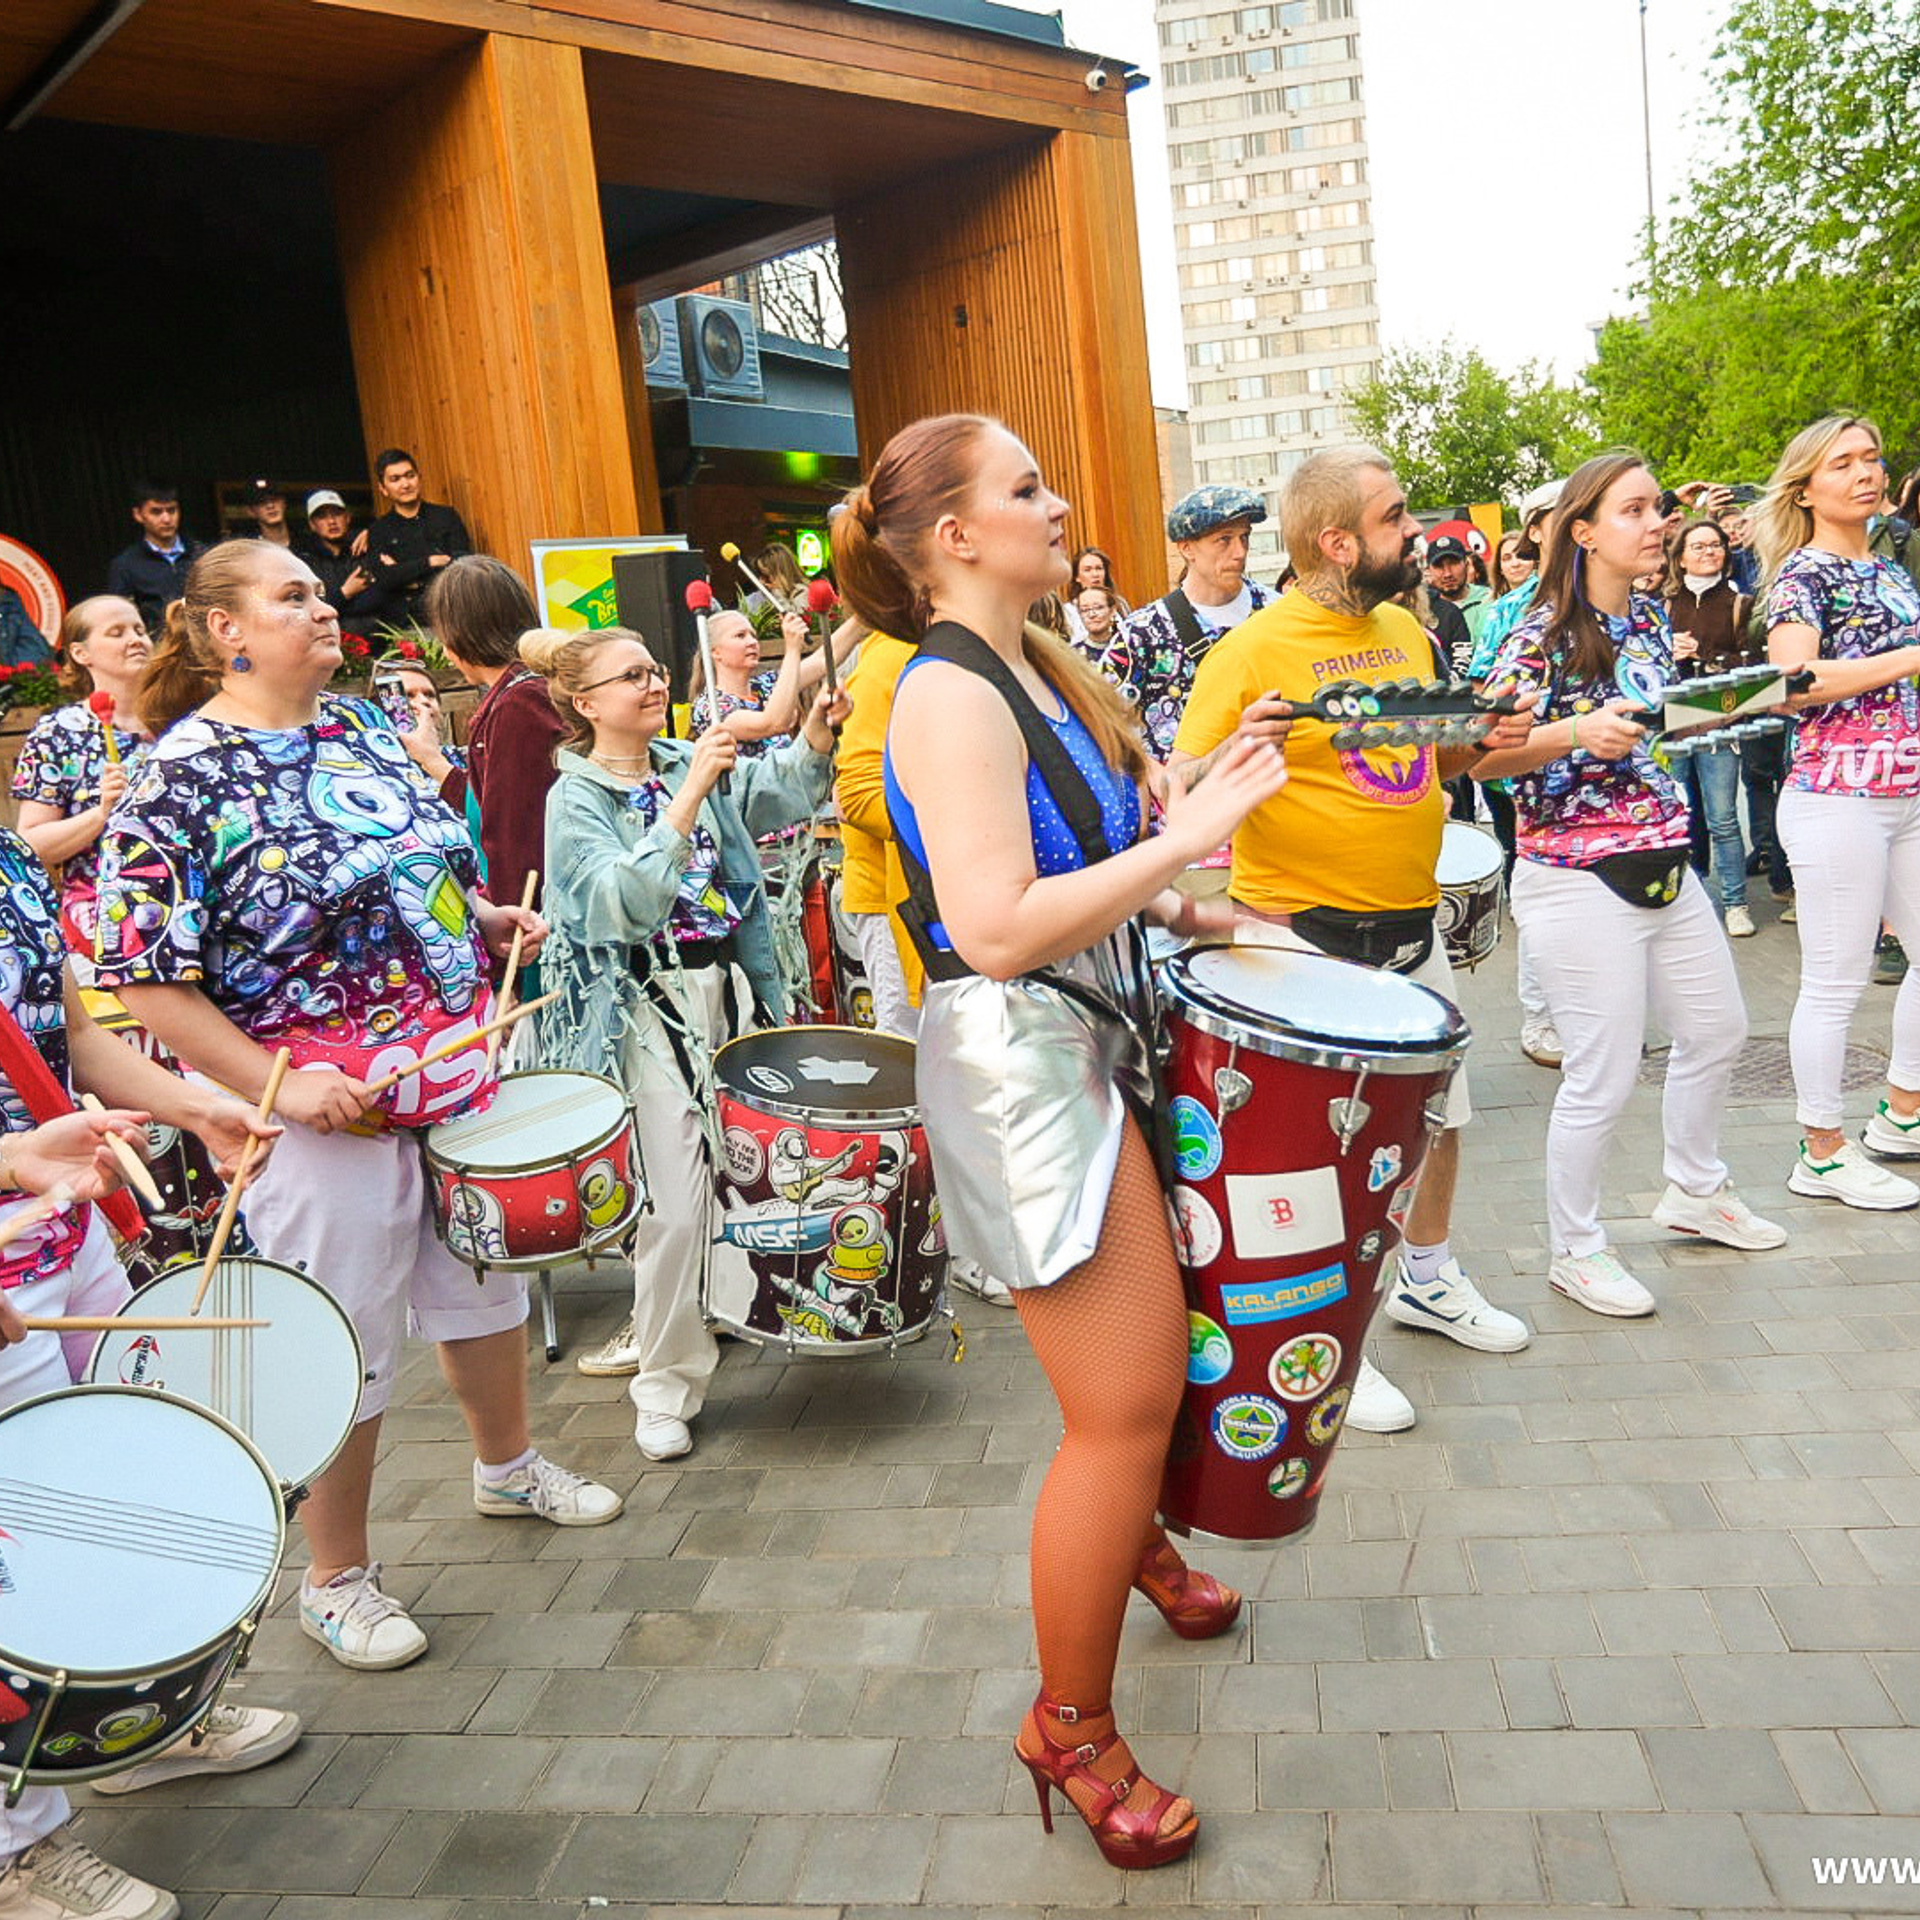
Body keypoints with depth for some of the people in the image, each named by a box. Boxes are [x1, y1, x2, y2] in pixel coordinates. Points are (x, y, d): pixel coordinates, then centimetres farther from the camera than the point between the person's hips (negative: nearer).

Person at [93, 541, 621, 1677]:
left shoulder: (360, 725, 7)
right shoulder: (182, 777, -14)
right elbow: (145, 975, -17)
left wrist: (490, 919, 2)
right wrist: (275, 1085, -22)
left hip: (461, 1071, 7)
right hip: (329, 1110, -7)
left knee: (487, 1281, 22)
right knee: (345, 1351, 6)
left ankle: (509, 1466, 48)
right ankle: (337, 1581, 28)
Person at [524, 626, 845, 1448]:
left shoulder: (691, 760, 9)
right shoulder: (576, 797, -7)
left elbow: (776, 793, -5)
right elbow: (622, 903, -23)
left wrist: (813, 742, -25)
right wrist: (689, 797, -30)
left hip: (728, 986, 6)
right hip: (650, 1004, -5)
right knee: (675, 1202, -6)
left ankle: (677, 1317, 37)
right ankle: (666, 1384, 12)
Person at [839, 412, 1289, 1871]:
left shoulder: (1035, 670, 12)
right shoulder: (950, 697, -18)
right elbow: (996, 927, -29)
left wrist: (1172, 905, 12)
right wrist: (1183, 836, -24)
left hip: (1095, 1041, 10)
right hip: (1022, 1062, -10)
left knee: (1149, 1353, 21)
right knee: (1128, 1403, -4)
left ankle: (1134, 1538, 50)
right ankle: (1071, 1728, 15)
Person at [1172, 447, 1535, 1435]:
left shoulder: (1405, 630, 8)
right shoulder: (1254, 648, -15)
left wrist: (1478, 743, 0)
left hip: (1410, 922, 8)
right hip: (1302, 935, -7)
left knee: (1438, 1111, 20)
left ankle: (1427, 1277, 43)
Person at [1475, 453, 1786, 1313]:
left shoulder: (1650, 620, 9)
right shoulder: (1543, 636, -14)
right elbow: (1482, 755, -23)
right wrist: (1577, 733, -35)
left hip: (1664, 870, 8)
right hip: (1579, 883, -8)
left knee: (1718, 1029, 20)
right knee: (1602, 1079, -3)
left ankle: (1694, 1190, 43)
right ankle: (1575, 1250, 17)